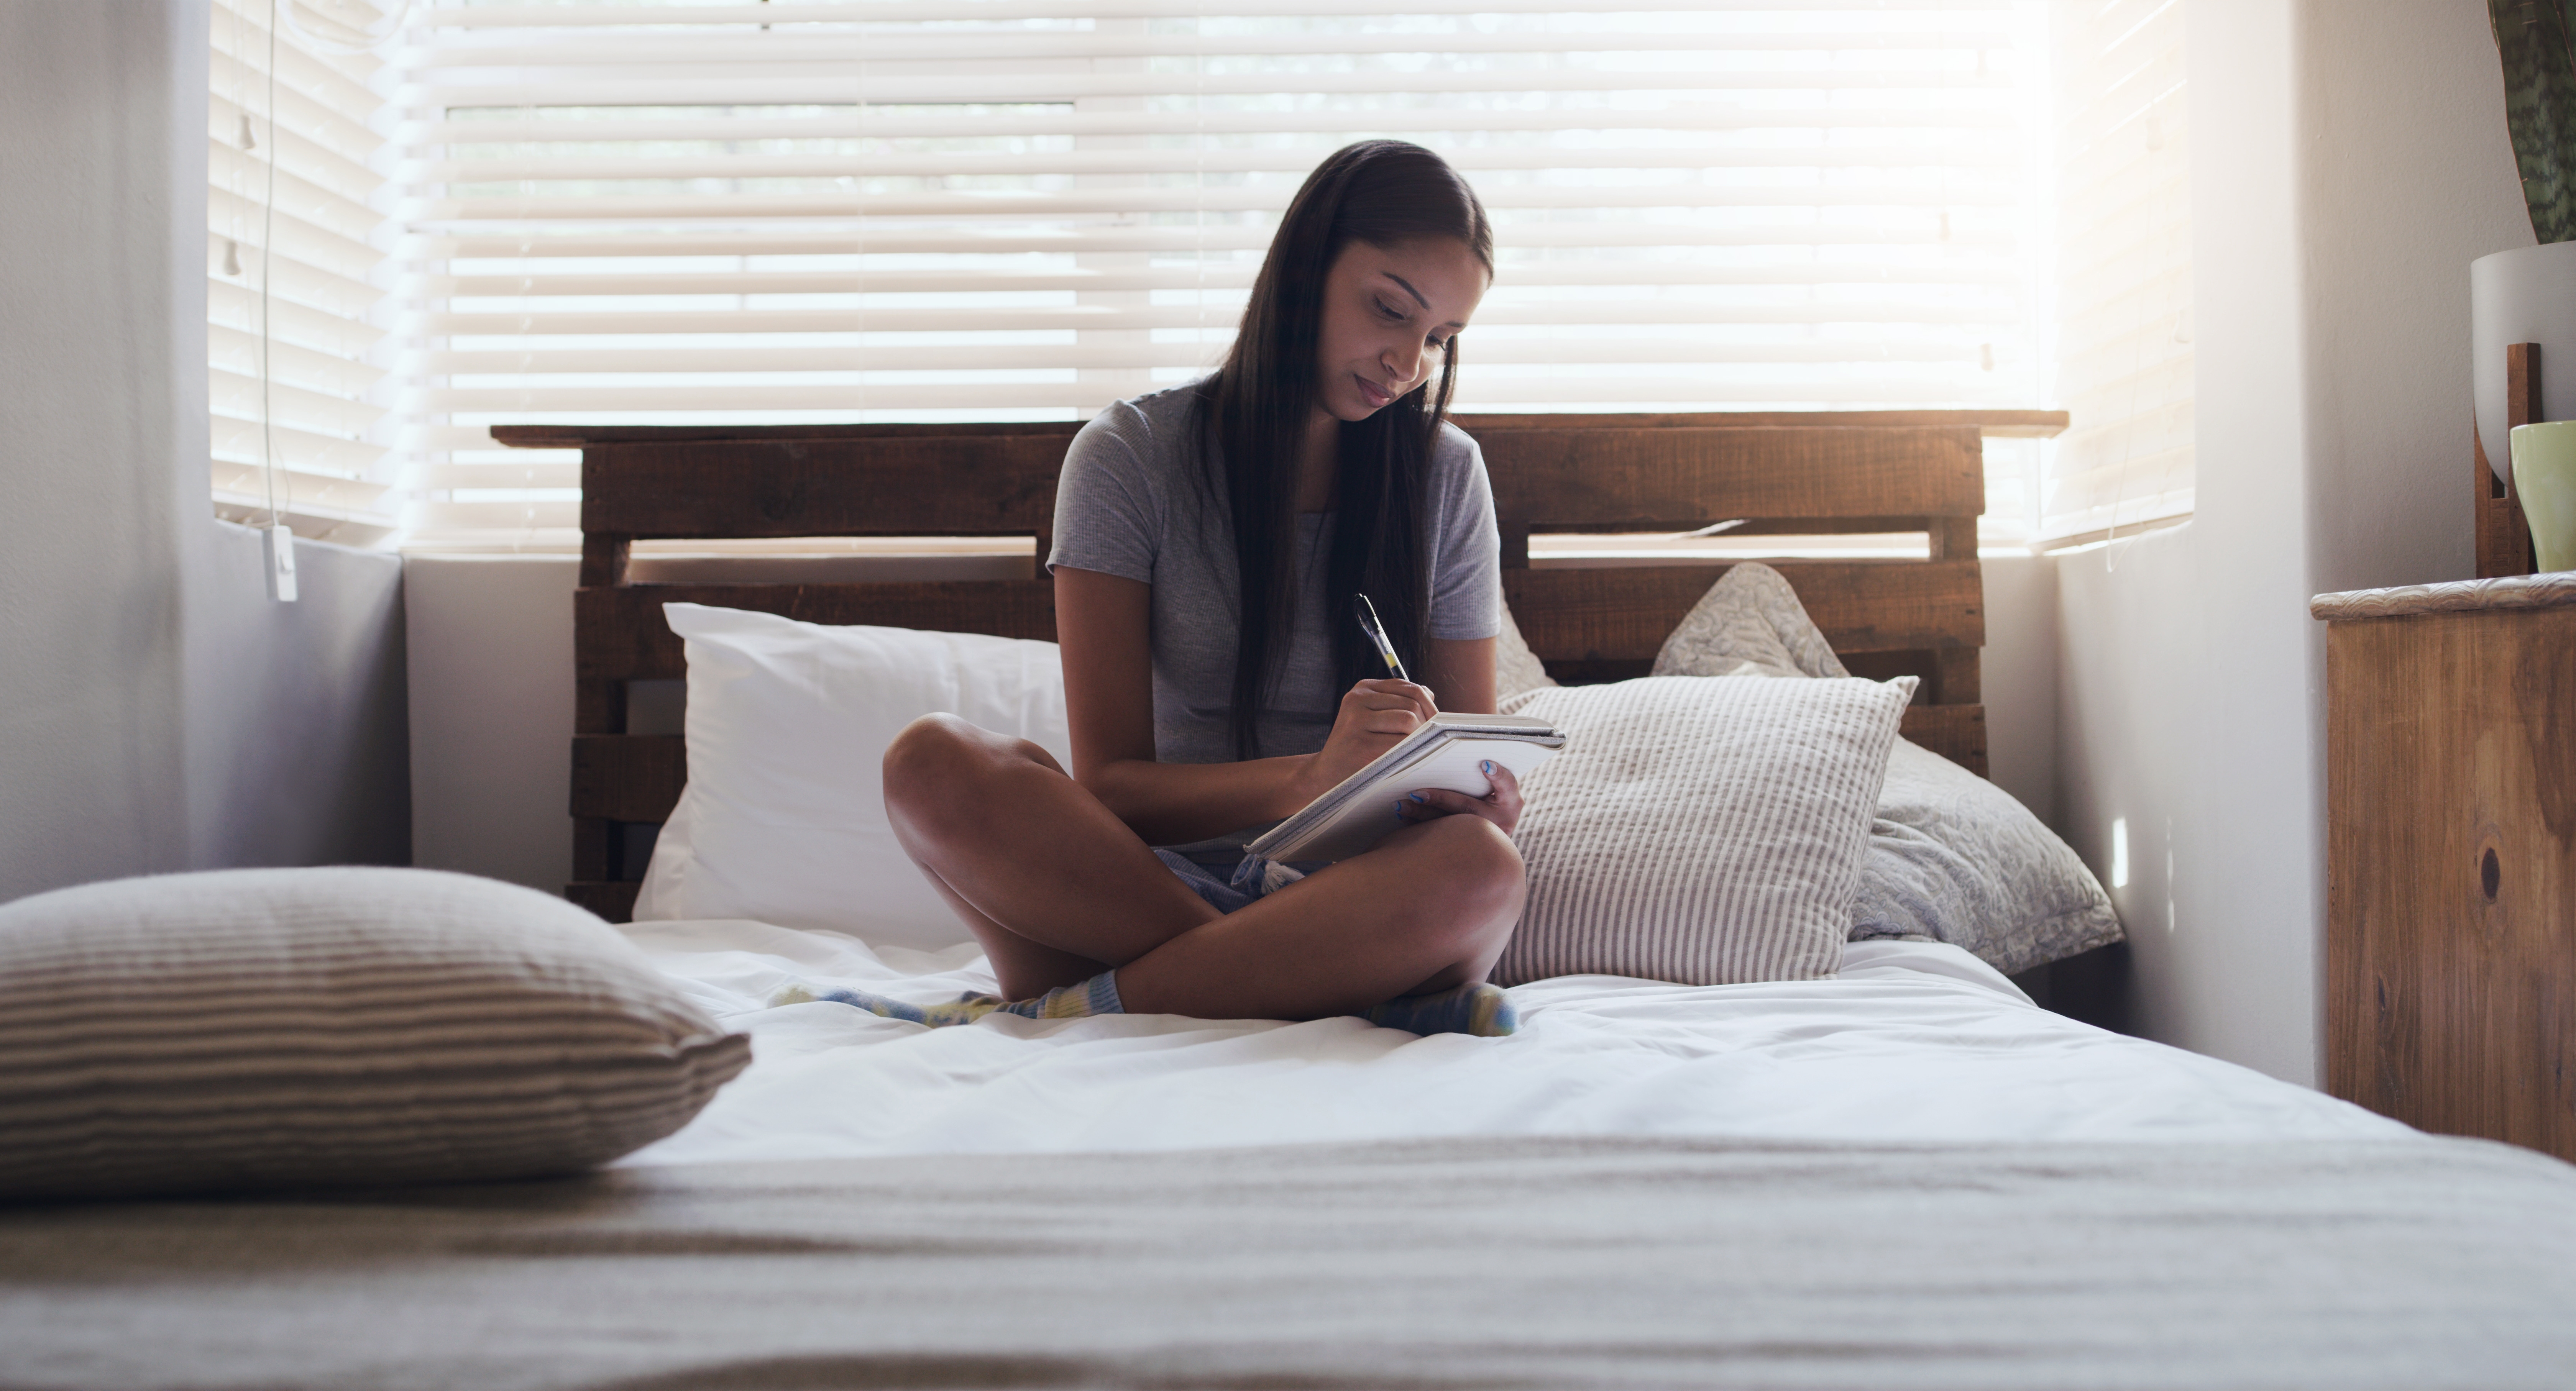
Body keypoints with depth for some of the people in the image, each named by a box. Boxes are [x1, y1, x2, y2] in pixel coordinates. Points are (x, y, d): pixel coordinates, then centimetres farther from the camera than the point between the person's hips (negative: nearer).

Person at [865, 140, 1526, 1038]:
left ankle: (1066, 1009, -25)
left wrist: (1486, 801, -16)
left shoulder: (1446, 476, 8)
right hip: (1157, 876, 0)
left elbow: (1472, 756, 10)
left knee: (1480, 869, -36)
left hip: (1359, 903, 1)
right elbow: (1109, 785, -8)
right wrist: (1310, 779, -27)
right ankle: (1370, 997, -31)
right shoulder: (1129, 458, 0)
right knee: (933, 763, -30)